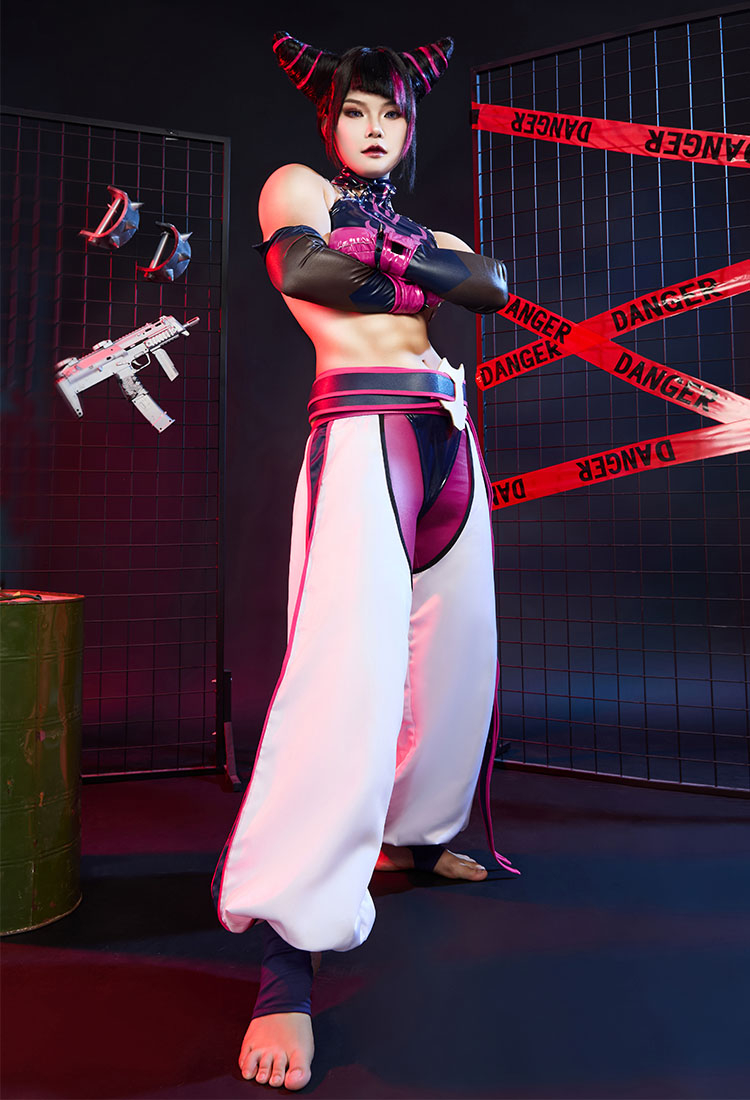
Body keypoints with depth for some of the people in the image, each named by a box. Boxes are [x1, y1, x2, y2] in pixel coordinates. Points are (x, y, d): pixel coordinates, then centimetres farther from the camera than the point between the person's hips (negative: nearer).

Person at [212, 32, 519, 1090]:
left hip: (448, 439, 7)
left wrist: (378, 253, -3)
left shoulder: (428, 227, 27)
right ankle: (284, 949, -18)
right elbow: (300, 265, -10)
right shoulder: (296, 183, 13)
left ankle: (414, 836, 30)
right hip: (362, 432, -7)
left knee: (456, 656, 9)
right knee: (349, 667, -21)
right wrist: (417, 272, 1)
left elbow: (495, 287, 6)